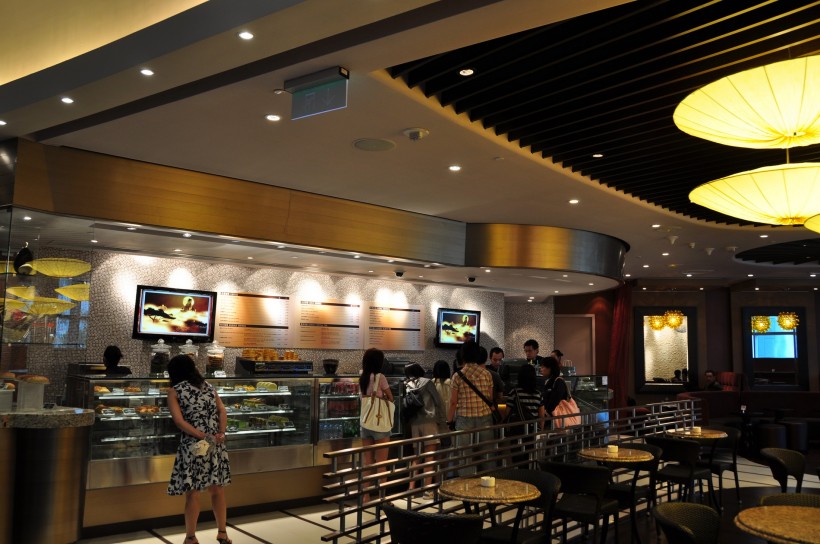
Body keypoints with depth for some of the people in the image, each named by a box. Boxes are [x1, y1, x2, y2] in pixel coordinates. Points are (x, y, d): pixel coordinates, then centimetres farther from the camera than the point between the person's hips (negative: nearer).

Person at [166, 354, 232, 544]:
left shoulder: (175, 391, 0)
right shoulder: (209, 386, 13)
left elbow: (179, 421, -11)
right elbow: (222, 411, 4)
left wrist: (203, 436, -13)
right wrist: (220, 434, -5)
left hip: (193, 446, -4)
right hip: (216, 444, 4)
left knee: (193, 492, 5)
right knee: (217, 489, 13)